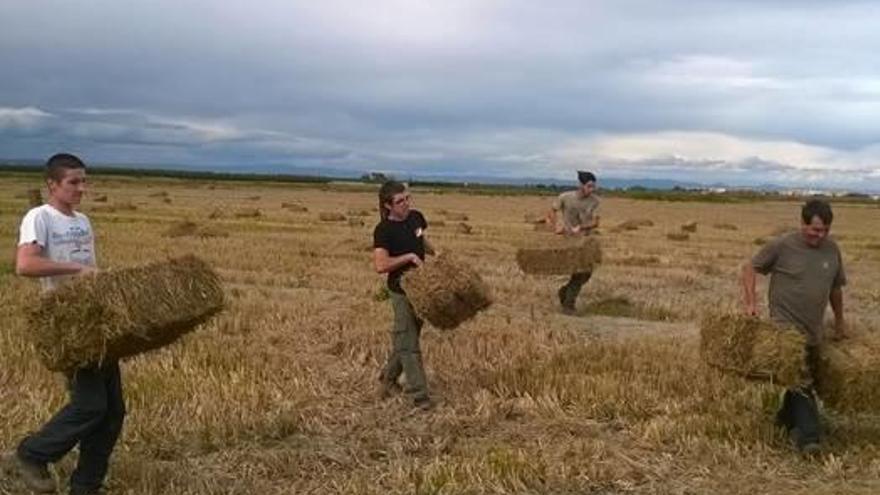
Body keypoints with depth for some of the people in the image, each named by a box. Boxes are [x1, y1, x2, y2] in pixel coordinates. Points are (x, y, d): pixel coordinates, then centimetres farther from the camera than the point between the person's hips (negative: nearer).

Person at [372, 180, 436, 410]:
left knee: (404, 339, 18)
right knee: (408, 343, -2)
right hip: (401, 289, -7)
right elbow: (380, 265, -29)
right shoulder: (384, 230, -18)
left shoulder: (416, 217, 2)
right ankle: (419, 394, 4)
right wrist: (408, 256, -26)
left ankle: (388, 378, 36)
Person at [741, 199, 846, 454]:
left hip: (813, 333, 6)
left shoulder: (832, 249, 6)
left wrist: (839, 321, 24)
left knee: (805, 379, 14)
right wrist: (751, 302, -10)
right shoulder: (782, 246, -9)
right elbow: (750, 267, 0)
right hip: (785, 328, -6)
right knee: (799, 381, -15)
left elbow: (836, 287, 18)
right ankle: (807, 434, -16)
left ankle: (787, 420, 32)